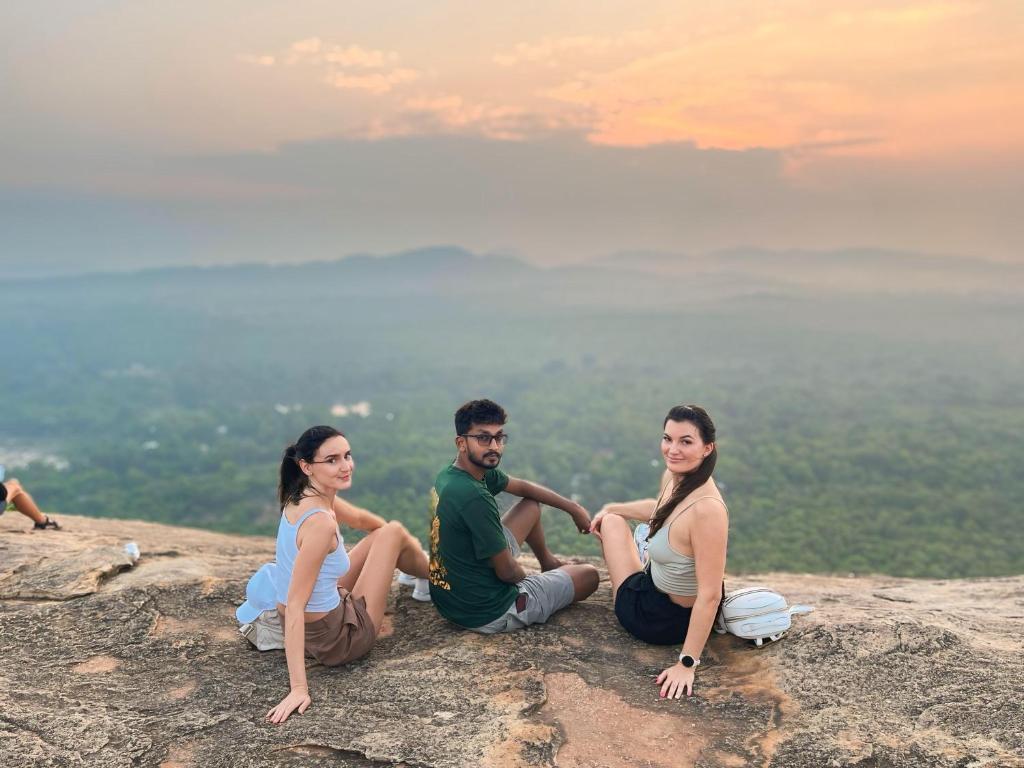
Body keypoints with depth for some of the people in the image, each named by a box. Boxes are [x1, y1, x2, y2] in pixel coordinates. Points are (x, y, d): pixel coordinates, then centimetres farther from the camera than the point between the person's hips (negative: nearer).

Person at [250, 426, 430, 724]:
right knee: (393, 534, 4)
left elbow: (358, 518, 14)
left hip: (308, 624, 8)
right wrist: (299, 688, -32)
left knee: (388, 531, 19)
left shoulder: (301, 497, -4)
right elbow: (294, 604, -33)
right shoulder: (320, 521, -32)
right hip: (335, 641, -8)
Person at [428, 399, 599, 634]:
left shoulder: (450, 474, -2)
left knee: (531, 506, 23)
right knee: (590, 575, 10)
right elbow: (507, 572, -23)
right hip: (489, 614, -9)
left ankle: (549, 563, 46)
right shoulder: (474, 497, -32)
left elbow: (523, 487, 13)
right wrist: (524, 577, 0)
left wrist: (573, 508, 15)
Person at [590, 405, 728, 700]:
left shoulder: (707, 508, -39)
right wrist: (611, 507, 23)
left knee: (613, 523, 15)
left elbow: (710, 595, -34)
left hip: (665, 621, -7)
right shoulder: (673, 476, -13)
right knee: (611, 518, 28)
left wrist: (687, 664, -28)